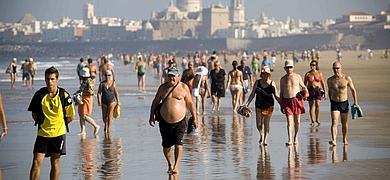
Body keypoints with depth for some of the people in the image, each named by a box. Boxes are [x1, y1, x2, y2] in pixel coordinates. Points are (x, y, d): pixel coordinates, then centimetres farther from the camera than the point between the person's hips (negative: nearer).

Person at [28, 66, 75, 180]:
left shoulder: (64, 95, -8)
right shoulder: (39, 95, -5)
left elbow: (70, 116, 1)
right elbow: (34, 114, 10)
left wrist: (58, 124, 2)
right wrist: (42, 123, 5)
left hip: (58, 133, 0)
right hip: (42, 133, 0)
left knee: (55, 162, 9)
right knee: (36, 162, -5)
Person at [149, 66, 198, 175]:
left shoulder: (183, 87, -1)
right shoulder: (163, 87, 6)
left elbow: (190, 103, 5)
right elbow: (155, 102, 14)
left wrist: (194, 118, 5)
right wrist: (151, 116, 8)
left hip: (180, 122, -3)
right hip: (165, 122, 3)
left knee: (178, 143, -15)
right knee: (166, 146, 7)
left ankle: (176, 166, -14)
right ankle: (170, 165, 27)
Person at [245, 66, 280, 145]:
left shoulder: (272, 84, -2)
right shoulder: (257, 83, 2)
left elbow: (276, 96, 2)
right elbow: (252, 94, 5)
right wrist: (247, 103, -3)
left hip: (269, 106, -2)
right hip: (259, 106, 2)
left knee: (266, 123, -2)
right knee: (258, 124, -2)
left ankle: (265, 140, 6)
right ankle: (261, 135, 25)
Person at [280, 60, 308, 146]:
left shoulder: (297, 77, 6)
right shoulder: (283, 79, 7)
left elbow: (303, 87, 15)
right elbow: (281, 92, 11)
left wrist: (305, 93, -6)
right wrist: (281, 105, 7)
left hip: (297, 100, 1)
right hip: (287, 101, -1)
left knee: (297, 121, 5)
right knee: (289, 121, -10)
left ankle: (296, 137, 27)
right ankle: (290, 140, -10)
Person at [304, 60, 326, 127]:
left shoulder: (319, 73, 3)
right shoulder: (307, 74, 3)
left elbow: (323, 83, 9)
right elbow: (305, 84, 8)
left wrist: (324, 92, 7)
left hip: (318, 90, -1)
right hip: (310, 90, 1)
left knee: (317, 104, -13)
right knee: (311, 105, 2)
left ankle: (317, 119, 3)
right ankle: (312, 121, 10)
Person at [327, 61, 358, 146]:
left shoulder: (347, 78, -6)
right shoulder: (330, 80, -3)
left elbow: (353, 90, 2)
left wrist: (355, 102, -3)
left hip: (344, 103, 0)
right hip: (334, 103, 0)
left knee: (344, 123, 14)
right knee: (334, 122, -15)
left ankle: (344, 139, 31)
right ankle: (333, 140, -23)